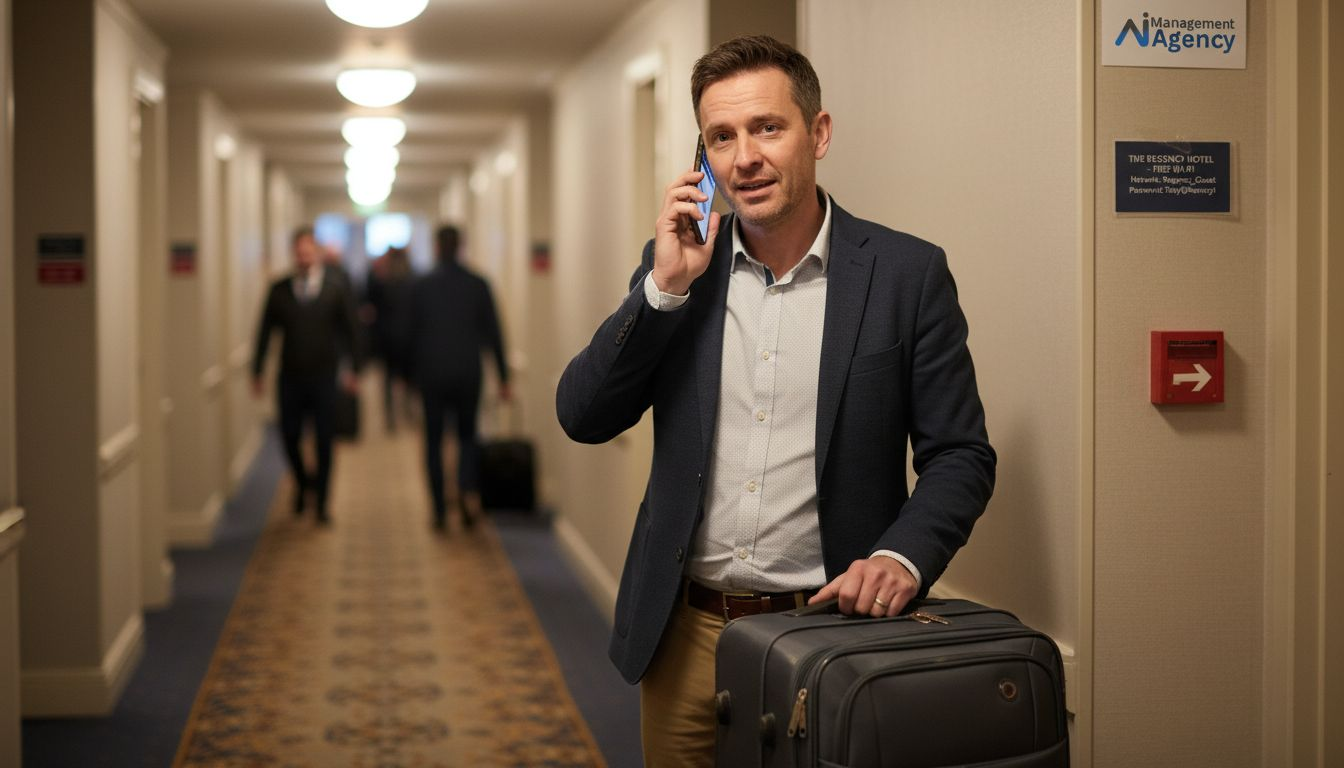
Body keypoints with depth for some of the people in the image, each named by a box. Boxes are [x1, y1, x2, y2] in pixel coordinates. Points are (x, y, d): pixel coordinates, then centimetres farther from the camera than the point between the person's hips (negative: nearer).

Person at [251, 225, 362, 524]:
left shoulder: (336, 289, 0)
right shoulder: (279, 289, 2)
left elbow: (348, 329, 3)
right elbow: (265, 331, 6)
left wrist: (352, 368, -2)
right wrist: (257, 372, 3)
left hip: (323, 377, -1)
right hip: (290, 376, 1)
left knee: (323, 441, 3)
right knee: (289, 436, 5)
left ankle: (321, 502, 14)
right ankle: (303, 482, 34)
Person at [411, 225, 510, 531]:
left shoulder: (422, 287, -4)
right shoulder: (477, 285, -2)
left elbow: (413, 333, 0)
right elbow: (493, 333, -2)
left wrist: (414, 372, 11)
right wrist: (503, 377, 3)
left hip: (432, 374, -1)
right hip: (468, 373, 1)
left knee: (434, 440, 9)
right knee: (467, 435, 16)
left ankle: (440, 511, 7)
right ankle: (468, 488, -11)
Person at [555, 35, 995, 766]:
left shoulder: (907, 273, -5)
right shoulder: (675, 263, 3)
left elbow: (959, 454, -3)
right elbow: (582, 418, -2)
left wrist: (902, 557, -21)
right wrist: (667, 285, -13)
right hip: (685, 631, 3)